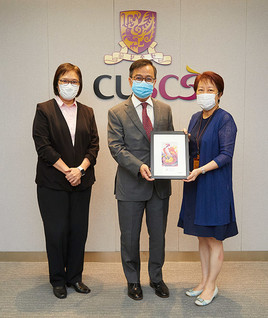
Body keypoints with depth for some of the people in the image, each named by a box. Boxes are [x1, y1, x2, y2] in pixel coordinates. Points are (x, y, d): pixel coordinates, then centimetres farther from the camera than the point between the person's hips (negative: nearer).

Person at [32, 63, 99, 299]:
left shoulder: (87, 112, 11)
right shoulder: (44, 110, 0)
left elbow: (94, 145, 4)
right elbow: (43, 145, -8)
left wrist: (80, 169, -11)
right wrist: (66, 170, -14)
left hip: (82, 182, 4)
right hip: (52, 183, -3)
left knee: (79, 231, 8)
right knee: (57, 231, 3)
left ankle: (75, 277, 23)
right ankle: (58, 280, 20)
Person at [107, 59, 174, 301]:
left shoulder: (165, 110, 8)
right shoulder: (117, 113, -3)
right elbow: (116, 147, -10)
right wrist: (139, 166, -24)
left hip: (160, 184, 3)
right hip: (131, 185, -3)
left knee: (158, 235, 15)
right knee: (130, 237, 11)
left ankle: (156, 277, 36)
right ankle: (133, 280, 32)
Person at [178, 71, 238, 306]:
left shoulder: (225, 120, -10)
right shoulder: (196, 118, 12)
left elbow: (226, 155, -17)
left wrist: (201, 170, -25)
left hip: (215, 185, -7)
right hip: (195, 185, 7)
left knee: (214, 239, 4)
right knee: (202, 236, 16)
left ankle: (211, 286, 20)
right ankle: (205, 281, 30)